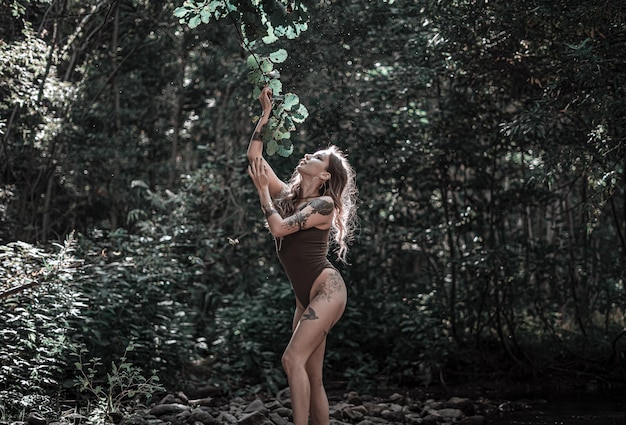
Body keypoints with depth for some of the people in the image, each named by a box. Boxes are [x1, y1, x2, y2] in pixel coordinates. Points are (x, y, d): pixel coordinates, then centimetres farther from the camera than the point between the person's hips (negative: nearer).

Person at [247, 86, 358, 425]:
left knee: (293, 360, -19)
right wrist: (266, 114, 10)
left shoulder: (325, 203, -8)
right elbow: (254, 156, 11)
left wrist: (262, 190, -9)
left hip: (327, 290, -8)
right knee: (312, 376, 4)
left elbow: (278, 228, -18)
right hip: (307, 296, 8)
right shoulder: (288, 195, 11)